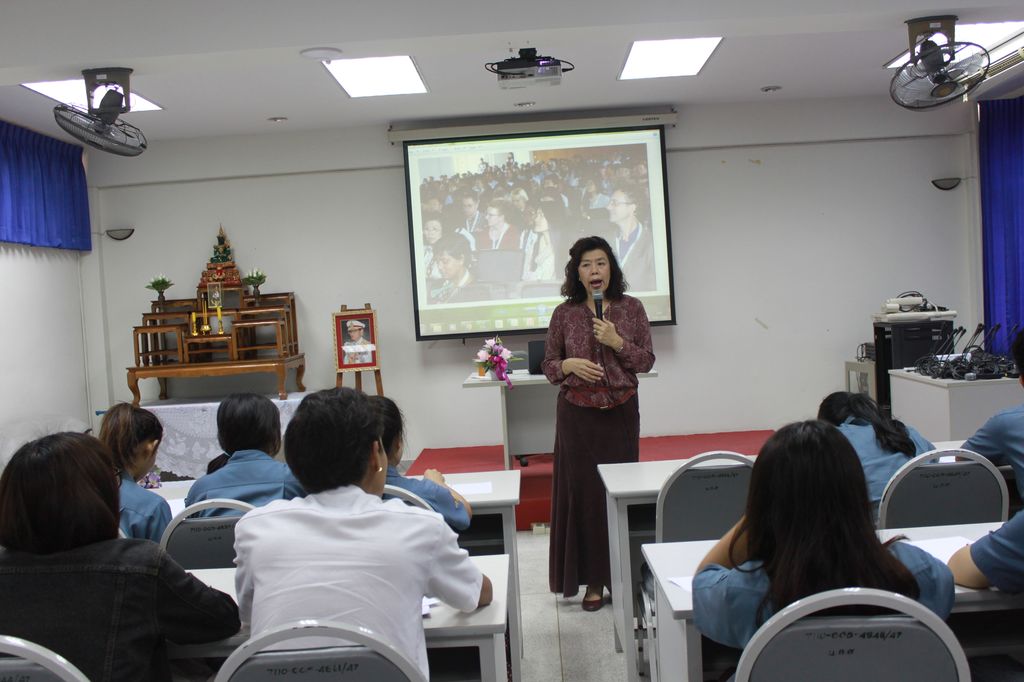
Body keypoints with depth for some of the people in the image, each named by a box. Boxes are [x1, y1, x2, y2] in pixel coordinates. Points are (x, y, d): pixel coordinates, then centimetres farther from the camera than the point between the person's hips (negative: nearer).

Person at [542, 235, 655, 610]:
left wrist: (618, 342, -13)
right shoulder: (565, 313, 0)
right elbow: (548, 365, 6)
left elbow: (647, 360, 2)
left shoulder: (631, 308, 1)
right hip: (577, 415, 0)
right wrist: (569, 365, -15)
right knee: (582, 491, 2)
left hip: (621, 411, 1)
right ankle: (593, 579, 14)